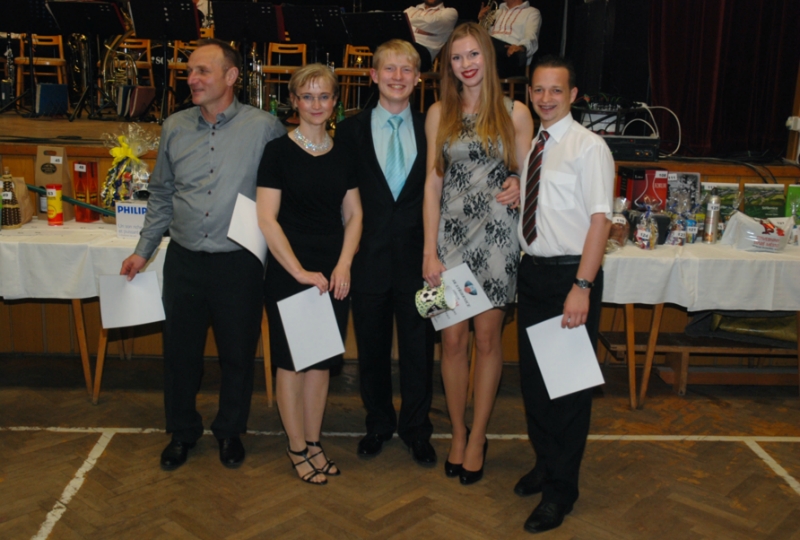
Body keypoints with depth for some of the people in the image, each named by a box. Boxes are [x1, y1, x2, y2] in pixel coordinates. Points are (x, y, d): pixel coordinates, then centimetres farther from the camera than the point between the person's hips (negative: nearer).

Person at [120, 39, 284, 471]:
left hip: (238, 262, -3)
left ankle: (230, 431, 32)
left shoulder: (264, 128, -6)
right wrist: (144, 250, 12)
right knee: (180, 350, 12)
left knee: (238, 353, 10)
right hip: (184, 260, 3)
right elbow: (161, 195, 14)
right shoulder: (174, 128, 6)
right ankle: (182, 432, 33)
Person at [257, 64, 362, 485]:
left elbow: (354, 214, 8)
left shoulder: (342, 154, 8)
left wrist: (343, 266, -6)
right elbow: (267, 218, -9)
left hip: (333, 274, 4)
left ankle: (313, 442, 26)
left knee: (322, 359, 10)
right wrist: (301, 272, -14)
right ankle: (297, 448, 20)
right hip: (288, 273, -4)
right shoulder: (278, 151, -5)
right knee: (291, 361, 5)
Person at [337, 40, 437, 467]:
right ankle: (378, 423, 33)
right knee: (372, 348, 13)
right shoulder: (350, 131, 2)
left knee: (419, 348, 9)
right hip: (369, 256, 0)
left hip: (417, 257, 0)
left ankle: (417, 430, 27)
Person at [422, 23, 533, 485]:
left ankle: (478, 437, 19)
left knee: (487, 338, 3)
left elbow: (527, 176, 7)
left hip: (496, 237, -1)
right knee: (453, 339, 5)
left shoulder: (515, 113, 2)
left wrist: (518, 187, -18)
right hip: (450, 234, 1)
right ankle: (458, 432, 22)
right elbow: (432, 183, 4)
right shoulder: (439, 114, 6)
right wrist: (430, 251, -3)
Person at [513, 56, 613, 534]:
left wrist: (581, 288, -23)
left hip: (570, 276, -7)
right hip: (532, 272, 7)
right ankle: (546, 464, 37)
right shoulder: (530, 145, 10)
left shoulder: (589, 147, -11)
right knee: (532, 376, 16)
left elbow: (600, 219, -17)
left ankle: (561, 490, 19)